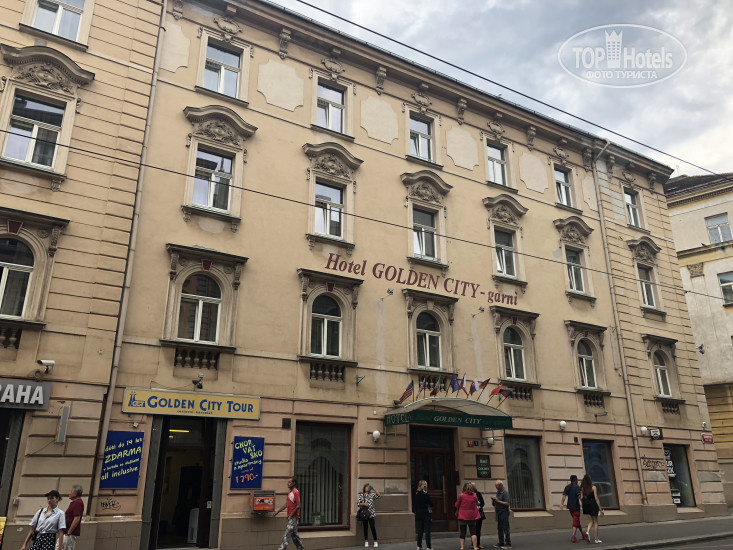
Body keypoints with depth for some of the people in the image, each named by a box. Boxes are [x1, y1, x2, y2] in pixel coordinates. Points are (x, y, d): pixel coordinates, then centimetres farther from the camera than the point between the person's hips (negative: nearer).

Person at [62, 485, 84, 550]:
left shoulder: (78, 503, -17)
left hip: (71, 533, -10)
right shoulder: (74, 502, 16)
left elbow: (76, 519, -23)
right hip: (67, 532, 10)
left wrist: (69, 532, -20)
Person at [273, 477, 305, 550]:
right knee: (294, 535, 14)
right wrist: (277, 512, 16)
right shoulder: (289, 492, 14)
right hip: (290, 517, 9)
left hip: (294, 517, -9)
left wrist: (291, 515, -16)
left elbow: (298, 506, -19)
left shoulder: (296, 492, -15)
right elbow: (286, 504, 19)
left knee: (286, 535, -10)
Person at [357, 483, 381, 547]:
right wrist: (363, 504, -17)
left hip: (371, 513, 0)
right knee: (365, 527, 6)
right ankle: (366, 542, 16)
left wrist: (373, 489, -7)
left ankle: (375, 541, 3)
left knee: (373, 527, -4)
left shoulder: (372, 495, 6)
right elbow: (358, 504, -1)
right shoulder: (361, 495, 4)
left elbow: (379, 495, -7)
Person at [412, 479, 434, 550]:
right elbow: (432, 504, -9)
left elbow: (413, 505, 6)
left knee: (420, 531, 13)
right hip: (426, 515, -5)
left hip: (418, 515, 5)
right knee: (427, 531, 0)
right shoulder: (426, 495, -15)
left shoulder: (416, 495, 1)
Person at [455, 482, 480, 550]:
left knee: (462, 532, 8)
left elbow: (457, 505, -2)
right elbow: (477, 504, 10)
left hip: (462, 516, -1)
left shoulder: (461, 495, -10)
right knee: (473, 532, 6)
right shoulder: (474, 496, -5)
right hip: (472, 516, 1)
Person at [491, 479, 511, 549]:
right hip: (498, 513, 8)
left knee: (505, 528, -6)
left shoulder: (505, 493, -12)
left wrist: (498, 501, -18)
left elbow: (507, 503, -20)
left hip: (504, 513, -8)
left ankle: (508, 543, -2)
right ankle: (501, 543, 18)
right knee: (499, 528, 11)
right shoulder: (498, 492, 14)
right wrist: (494, 500, 2)